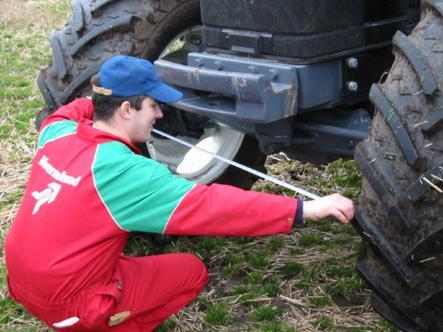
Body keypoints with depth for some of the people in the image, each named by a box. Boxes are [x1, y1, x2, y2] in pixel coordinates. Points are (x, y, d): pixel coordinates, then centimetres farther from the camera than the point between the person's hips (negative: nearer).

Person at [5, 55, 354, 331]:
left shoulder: (59, 133, -3)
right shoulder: (124, 171, -25)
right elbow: (209, 206, -30)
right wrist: (305, 209, -30)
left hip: (24, 282, 8)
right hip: (68, 304, -7)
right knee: (192, 271, 4)